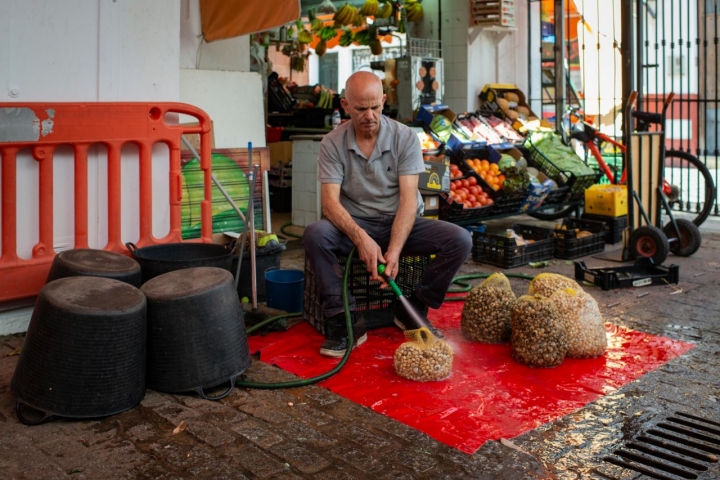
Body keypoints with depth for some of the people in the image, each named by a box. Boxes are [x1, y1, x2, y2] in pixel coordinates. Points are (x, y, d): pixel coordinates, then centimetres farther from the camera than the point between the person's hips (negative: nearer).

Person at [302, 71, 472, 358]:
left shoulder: (405, 138, -8)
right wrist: (361, 238, -35)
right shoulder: (332, 143, -6)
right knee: (314, 235, -31)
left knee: (459, 240, -23)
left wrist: (394, 251, -30)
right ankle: (344, 321, -19)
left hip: (401, 224, 1)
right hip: (356, 226, -1)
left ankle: (412, 312, -4)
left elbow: (408, 199, -15)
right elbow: (330, 201, -16)